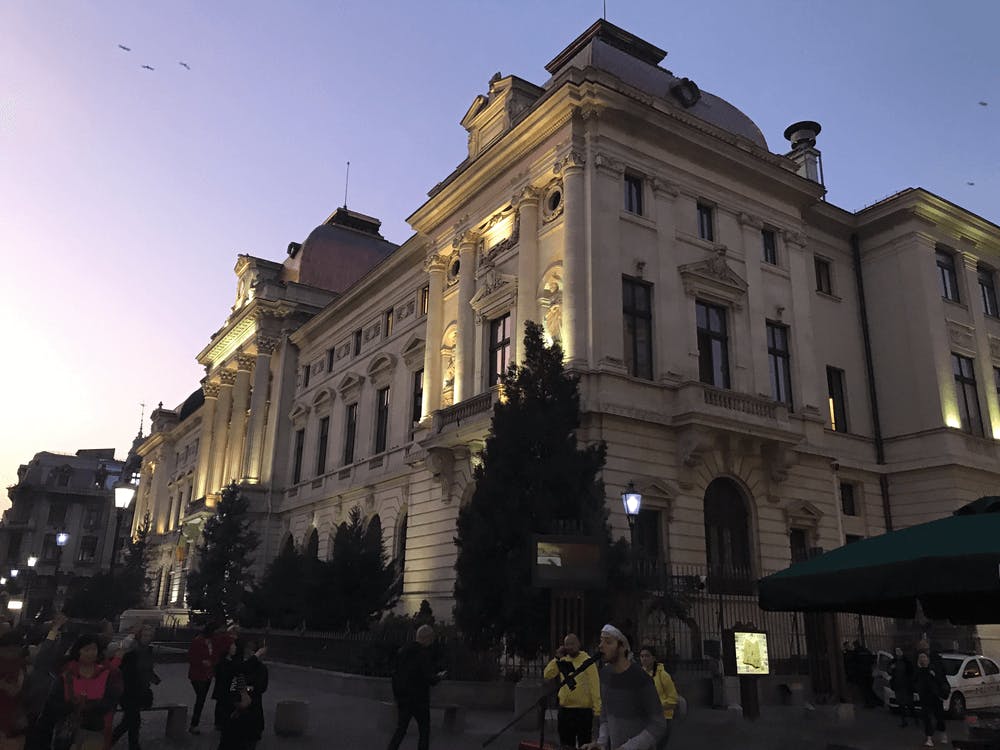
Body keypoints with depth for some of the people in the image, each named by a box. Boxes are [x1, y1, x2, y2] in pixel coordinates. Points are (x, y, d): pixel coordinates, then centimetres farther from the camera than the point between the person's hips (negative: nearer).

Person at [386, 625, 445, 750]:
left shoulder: (403, 651, 5)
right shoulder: (424, 654, -17)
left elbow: (396, 674, 10)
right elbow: (431, 679, -19)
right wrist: (439, 676, 1)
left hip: (402, 696, 6)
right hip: (418, 698, -6)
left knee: (400, 728, 15)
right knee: (424, 730, 8)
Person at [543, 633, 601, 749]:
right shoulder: (562, 661, 6)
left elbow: (595, 686, -12)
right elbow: (547, 675, -2)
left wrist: (597, 709, -17)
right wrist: (557, 658, -9)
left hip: (584, 709, -5)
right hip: (565, 709, 5)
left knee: (584, 744, 7)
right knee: (566, 745, 15)